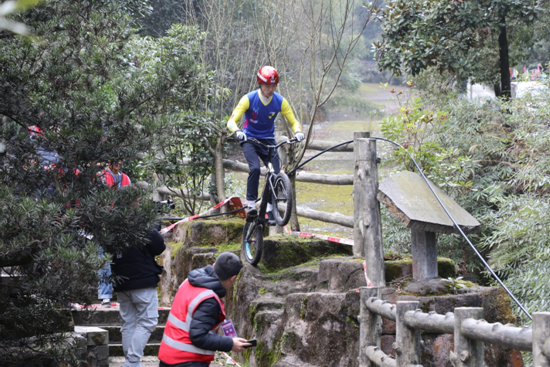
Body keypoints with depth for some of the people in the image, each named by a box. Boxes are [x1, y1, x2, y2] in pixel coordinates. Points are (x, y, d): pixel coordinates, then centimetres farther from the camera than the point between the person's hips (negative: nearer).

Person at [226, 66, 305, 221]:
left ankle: (270, 209, 3)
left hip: (268, 140, 3)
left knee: (276, 173, -12)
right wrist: (237, 131, -45)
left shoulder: (280, 101, -11)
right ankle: (251, 205, -18)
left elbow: (294, 121, -5)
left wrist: (298, 131, -28)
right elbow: (232, 121, -22)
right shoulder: (249, 99, -18)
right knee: (255, 168, -27)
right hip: (249, 139, -3)